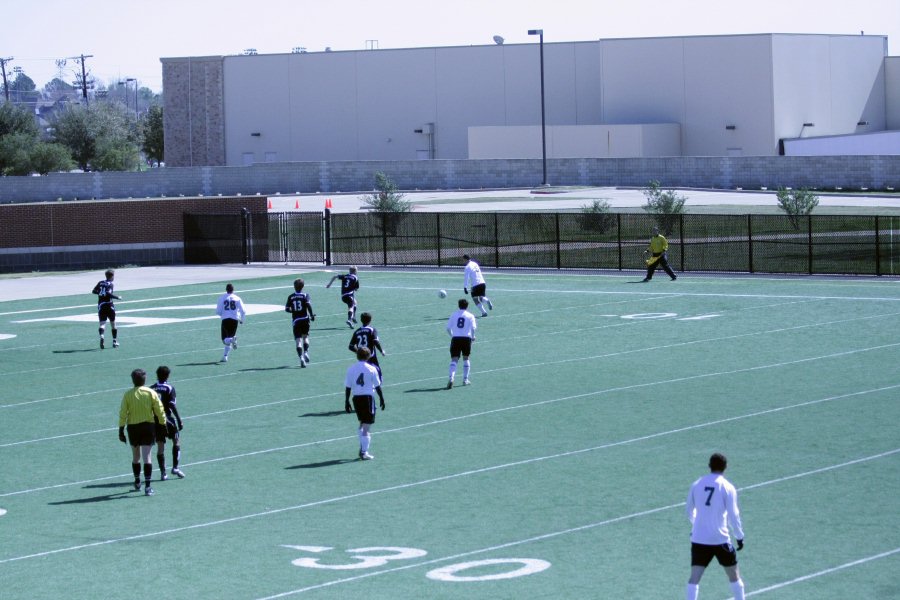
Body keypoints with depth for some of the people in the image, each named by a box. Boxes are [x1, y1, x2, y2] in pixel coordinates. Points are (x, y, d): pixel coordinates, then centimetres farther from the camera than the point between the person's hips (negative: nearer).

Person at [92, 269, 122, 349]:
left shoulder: (100, 283, 9)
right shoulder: (111, 284, -6)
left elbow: (94, 291, 9)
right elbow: (109, 293, -19)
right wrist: (117, 297, -9)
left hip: (101, 305, 3)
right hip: (109, 305, -3)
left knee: (102, 323, -4)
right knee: (113, 323, 13)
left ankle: (101, 336, -34)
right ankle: (115, 341, 20)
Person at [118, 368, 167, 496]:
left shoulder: (128, 395, -3)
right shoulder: (151, 393, -3)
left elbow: (123, 414, -4)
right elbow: (160, 411, -1)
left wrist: (121, 430, 1)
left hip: (133, 427, 1)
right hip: (149, 426, -1)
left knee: (135, 456, 18)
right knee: (146, 456, -3)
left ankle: (137, 482, 31)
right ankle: (147, 486, -12)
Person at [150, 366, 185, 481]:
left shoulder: (151, 389, 4)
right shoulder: (169, 388, -7)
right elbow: (172, 405, -13)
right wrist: (179, 421, -10)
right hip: (167, 418, -3)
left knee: (160, 446, 7)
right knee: (176, 441, 14)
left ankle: (163, 473, 5)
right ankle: (175, 467, 4)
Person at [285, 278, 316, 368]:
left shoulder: (291, 297, 4)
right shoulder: (305, 295, -2)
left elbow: (287, 309, 2)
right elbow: (308, 305, -16)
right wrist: (312, 315, -6)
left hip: (296, 320, 0)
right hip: (305, 319, 0)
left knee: (298, 340, -3)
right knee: (305, 336, 22)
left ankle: (301, 357, -18)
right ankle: (306, 352, 6)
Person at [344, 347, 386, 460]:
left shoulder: (351, 369, 1)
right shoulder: (372, 369, -7)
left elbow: (347, 387, 2)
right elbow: (377, 386, -4)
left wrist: (347, 402, 9)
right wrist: (382, 399, 6)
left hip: (356, 398, 4)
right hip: (368, 397, -4)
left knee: (362, 424, 23)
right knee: (366, 427, 0)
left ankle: (363, 448, 24)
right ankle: (364, 452, 0)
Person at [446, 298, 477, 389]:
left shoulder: (453, 315, 9)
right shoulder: (470, 316, 5)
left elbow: (448, 328, 5)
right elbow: (473, 328, -6)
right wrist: (473, 337, 10)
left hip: (455, 338, 0)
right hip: (466, 338, 0)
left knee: (454, 360, -5)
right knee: (466, 358, 19)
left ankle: (451, 378, -26)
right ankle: (465, 379, 21)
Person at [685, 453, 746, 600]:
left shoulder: (697, 484, 4)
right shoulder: (727, 488, -7)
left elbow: (689, 508, 18)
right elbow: (733, 515, -9)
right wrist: (740, 536, 2)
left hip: (698, 538, 2)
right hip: (720, 539, -2)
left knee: (694, 577, -1)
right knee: (734, 574, 16)